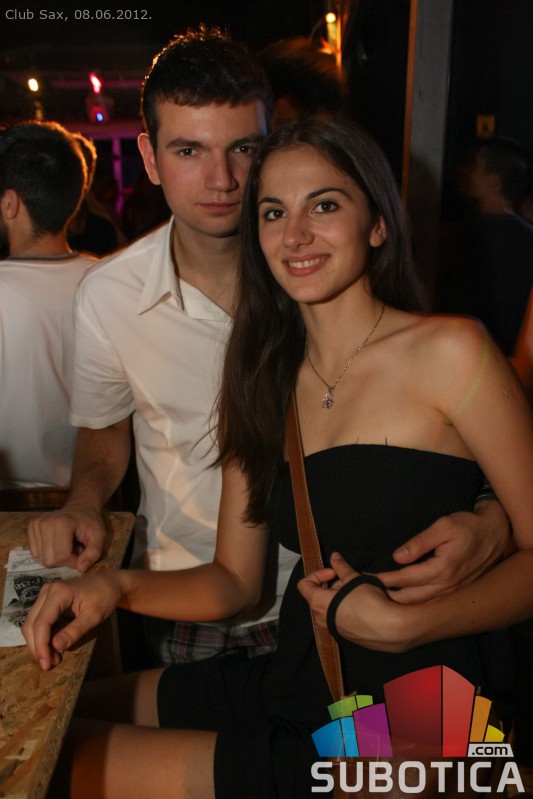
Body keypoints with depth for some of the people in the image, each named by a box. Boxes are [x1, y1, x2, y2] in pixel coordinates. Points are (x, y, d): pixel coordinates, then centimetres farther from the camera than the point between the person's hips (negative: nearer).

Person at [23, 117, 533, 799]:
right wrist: (115, 586, -12)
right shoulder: (262, 380, 4)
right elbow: (236, 580, 4)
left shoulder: (448, 351, -13)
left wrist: (406, 625, -23)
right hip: (289, 687, 5)